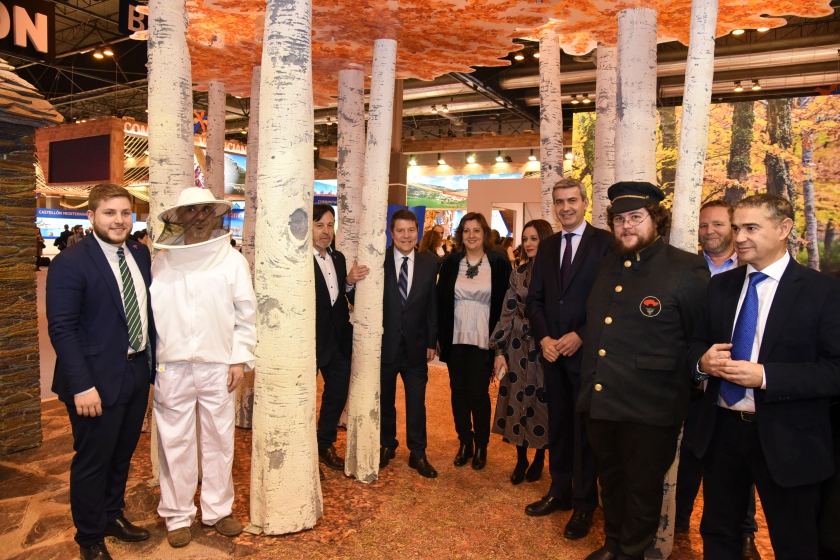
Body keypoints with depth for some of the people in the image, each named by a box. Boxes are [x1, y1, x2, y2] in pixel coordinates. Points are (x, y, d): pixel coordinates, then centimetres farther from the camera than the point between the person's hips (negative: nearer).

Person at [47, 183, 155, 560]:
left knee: (122, 454, 21)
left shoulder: (140, 254, 6)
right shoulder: (70, 263, -14)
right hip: (98, 381, -6)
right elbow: (61, 329, -17)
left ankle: (113, 515, 43)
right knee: (92, 461, 10)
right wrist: (82, 386, -21)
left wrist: (154, 360, 4)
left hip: (137, 373, 6)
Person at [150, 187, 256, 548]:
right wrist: (150, 361, 4)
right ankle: (178, 515, 25)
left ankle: (218, 510, 26)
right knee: (175, 442, 8)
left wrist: (240, 359, -2)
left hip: (218, 366, 0)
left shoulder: (232, 260, 2)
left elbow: (246, 314, 3)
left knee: (219, 441, 9)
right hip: (170, 367, 1)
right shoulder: (162, 261, 4)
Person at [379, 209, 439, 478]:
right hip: (385, 344, -1)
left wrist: (432, 342, 2)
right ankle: (386, 445, 35)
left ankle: (418, 454, 24)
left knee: (417, 402, 9)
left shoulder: (429, 265, 1)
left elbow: (432, 307, 3)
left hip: (416, 345, 1)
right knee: (385, 399, 15)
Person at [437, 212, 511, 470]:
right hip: (455, 338, 3)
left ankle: (481, 446, 21)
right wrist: (440, 337, 0)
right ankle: (464, 443, 27)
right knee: (458, 391, 10)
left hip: (483, 339, -3)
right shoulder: (451, 263, 3)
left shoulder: (499, 264, -3)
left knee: (478, 393, 1)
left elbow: (504, 303, -3)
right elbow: (441, 301, 5)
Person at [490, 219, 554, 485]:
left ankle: (539, 458, 28)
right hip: (518, 345, 3)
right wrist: (500, 351, -2)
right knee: (518, 400, 7)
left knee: (542, 401, 7)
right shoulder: (519, 273, 5)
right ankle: (521, 460, 24)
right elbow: (507, 313, 3)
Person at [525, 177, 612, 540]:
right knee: (557, 424, 14)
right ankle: (559, 492, 29)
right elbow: (534, 299, 9)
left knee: (585, 427, 6)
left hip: (586, 350, -5)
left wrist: (580, 336, -16)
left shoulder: (604, 242, -6)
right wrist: (543, 338, -5)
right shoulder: (547, 247, 11)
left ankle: (584, 503, 21)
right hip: (552, 350, 5)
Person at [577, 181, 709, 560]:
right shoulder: (607, 266, 11)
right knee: (611, 482, 22)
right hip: (599, 400, 6)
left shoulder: (687, 269, -10)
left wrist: (679, 379, -6)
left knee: (642, 490, 13)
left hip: (648, 407, -6)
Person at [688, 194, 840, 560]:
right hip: (721, 430, 4)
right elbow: (697, 341, 12)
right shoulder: (720, 285, 5)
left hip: (786, 440, -4)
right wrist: (703, 359, -11)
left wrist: (765, 376, -26)